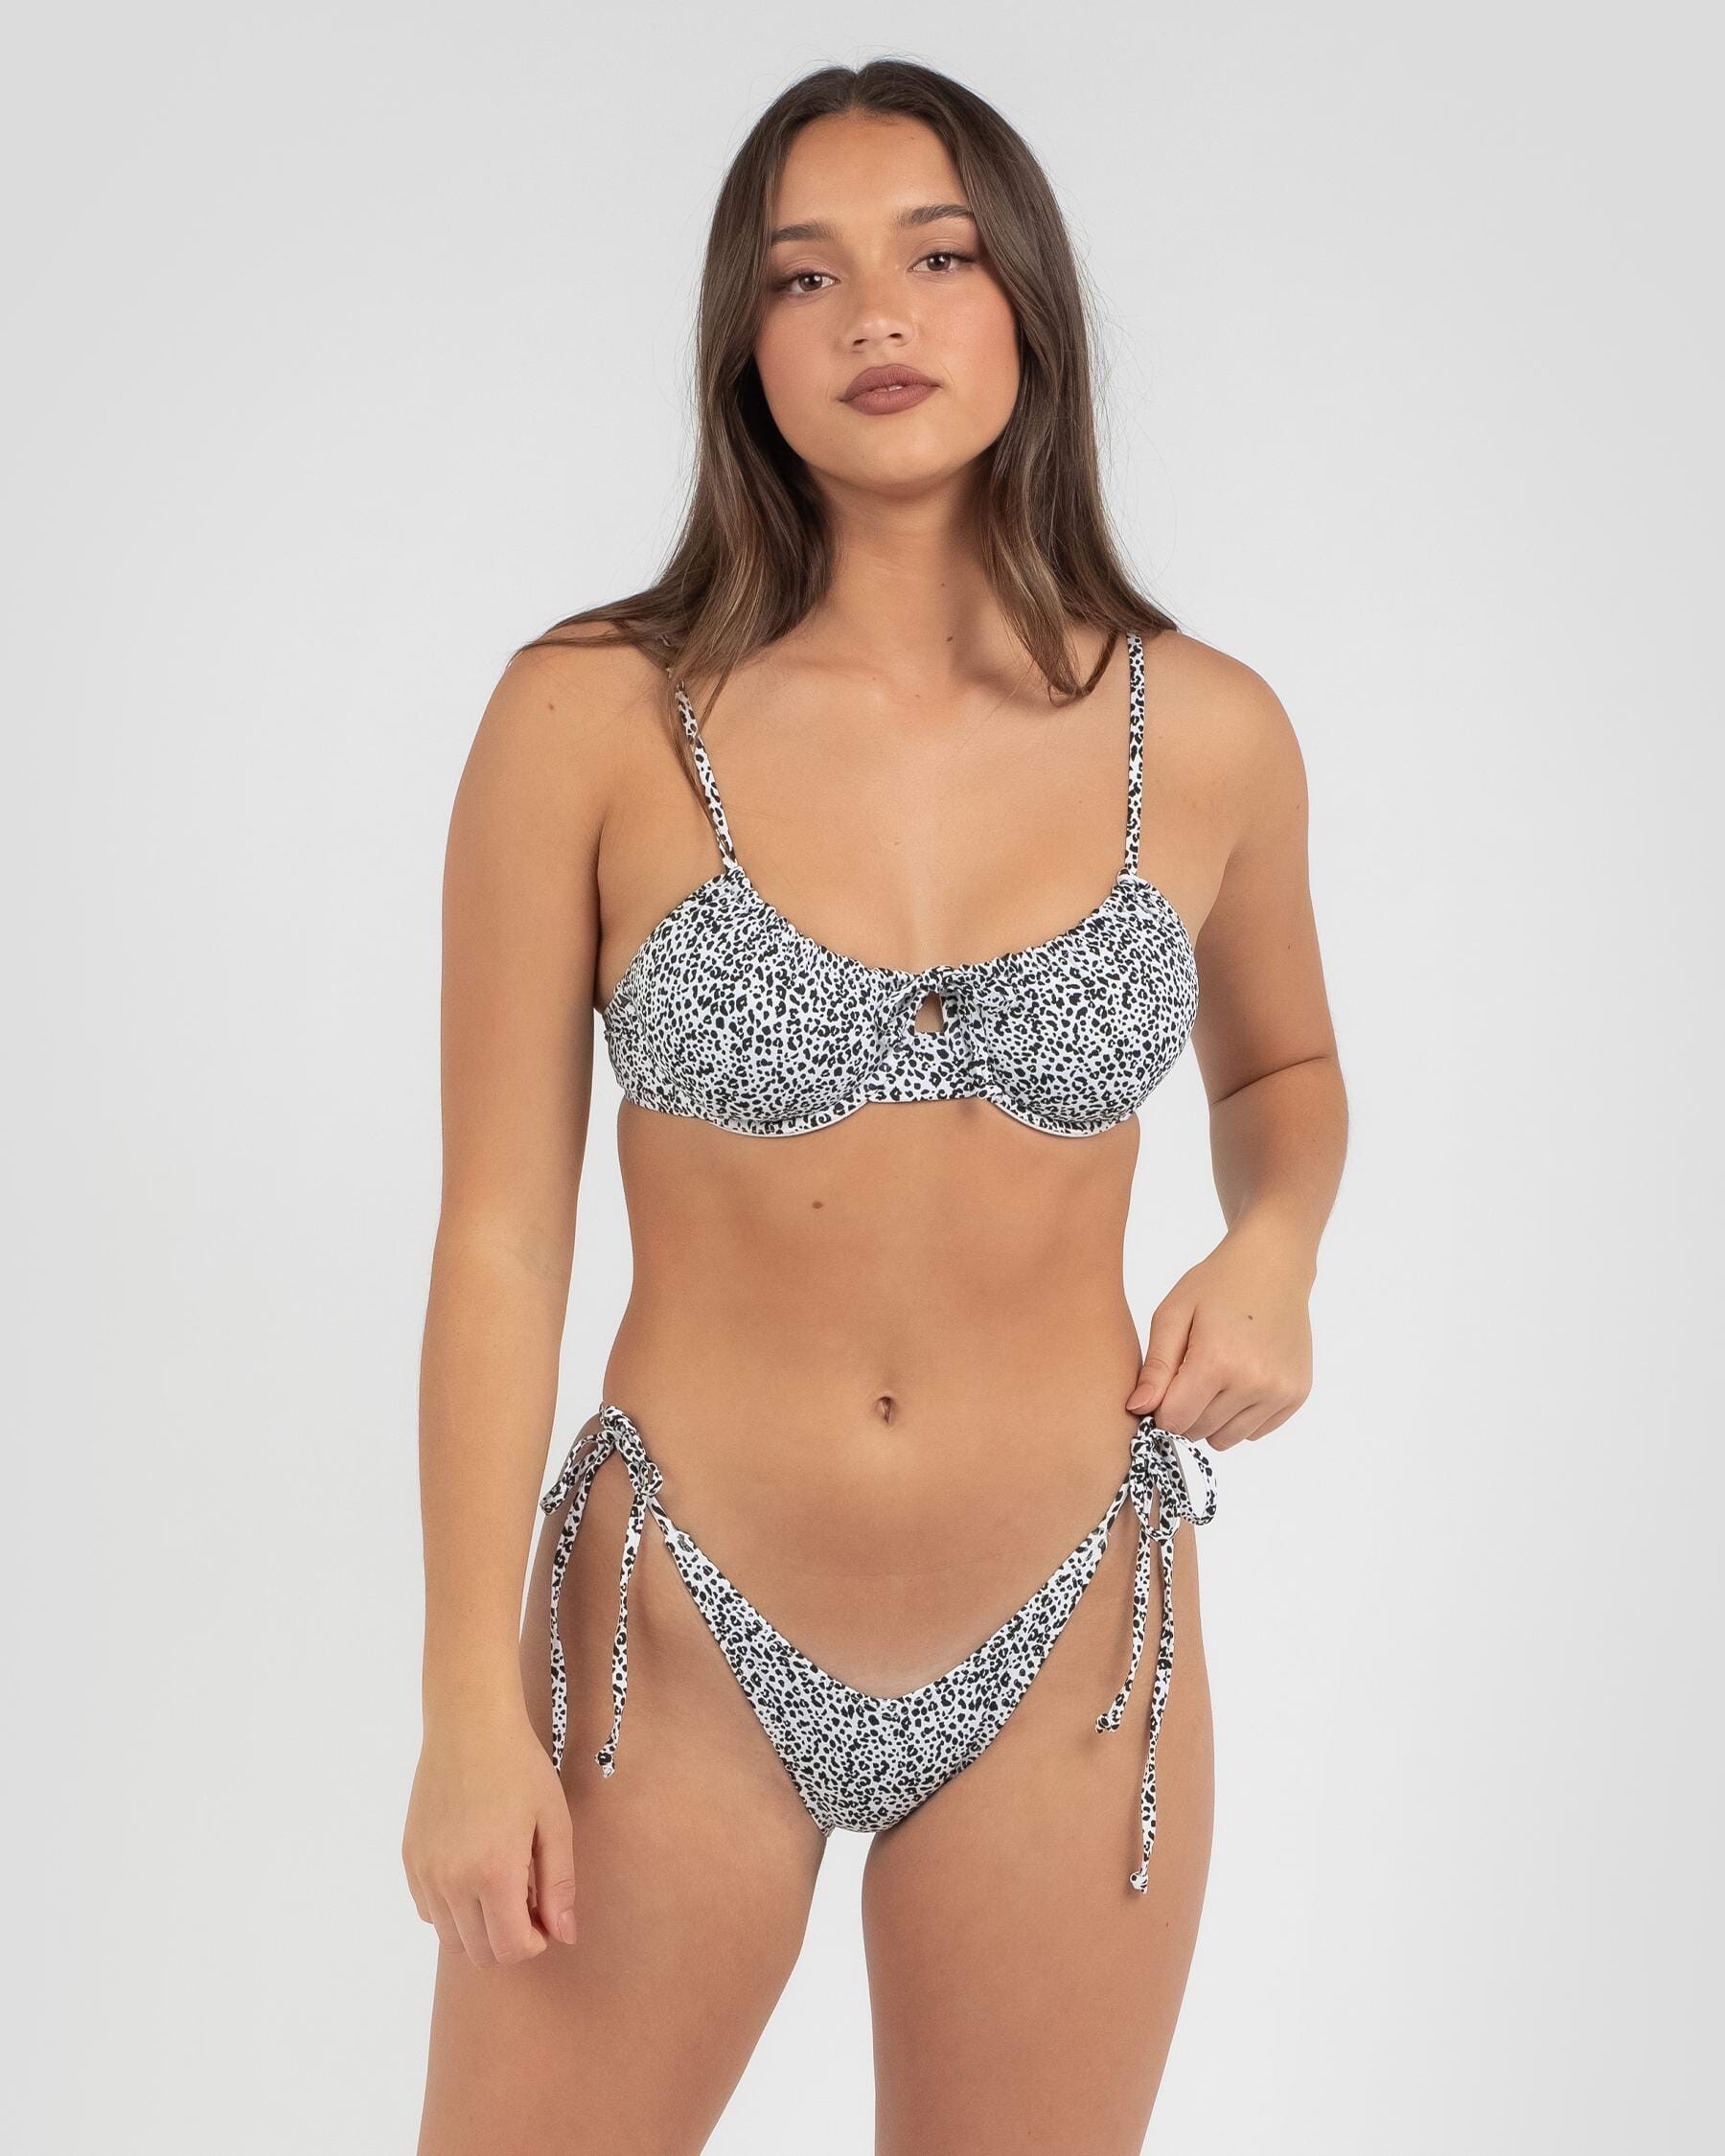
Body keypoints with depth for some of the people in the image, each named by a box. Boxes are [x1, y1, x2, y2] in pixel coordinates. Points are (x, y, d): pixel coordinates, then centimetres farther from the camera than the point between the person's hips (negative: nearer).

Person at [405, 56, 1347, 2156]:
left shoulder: (1205, 734, -3)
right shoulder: (590, 716, -10)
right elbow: (499, 1236, -8)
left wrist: (1273, 1245, -4)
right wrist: (471, 1711, -8)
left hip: (1062, 1659, 2)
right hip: (674, 1653, -2)